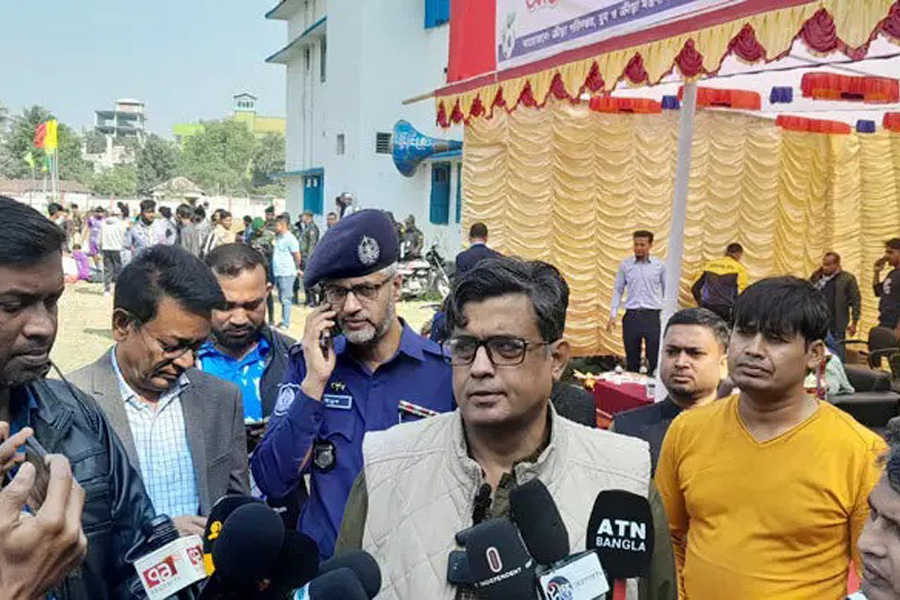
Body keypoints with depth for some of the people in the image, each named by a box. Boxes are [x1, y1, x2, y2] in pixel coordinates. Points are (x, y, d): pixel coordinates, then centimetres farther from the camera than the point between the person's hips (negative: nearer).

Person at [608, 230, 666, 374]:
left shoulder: (659, 265, 3)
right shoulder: (625, 265, 5)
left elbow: (667, 290, 9)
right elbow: (618, 290, 9)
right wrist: (613, 314, 1)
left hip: (652, 315, -1)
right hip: (631, 315, 1)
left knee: (655, 358, -3)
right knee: (632, 358, 9)